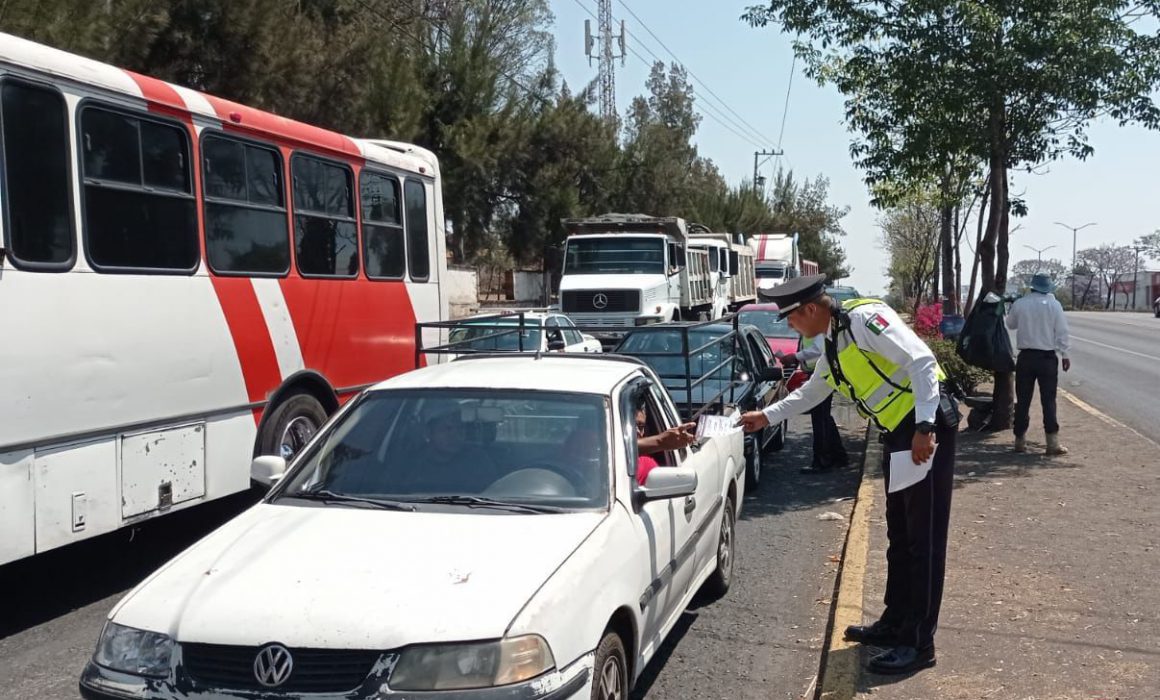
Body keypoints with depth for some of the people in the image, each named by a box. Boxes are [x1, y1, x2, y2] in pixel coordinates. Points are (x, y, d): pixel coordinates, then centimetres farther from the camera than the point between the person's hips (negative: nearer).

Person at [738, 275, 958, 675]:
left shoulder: (863, 318, -16)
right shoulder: (833, 343, 13)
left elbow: (921, 361, -23)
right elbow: (811, 392, 29)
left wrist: (924, 427, -27)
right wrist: (766, 416, 31)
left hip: (927, 426, -10)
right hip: (899, 432, 10)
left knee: (924, 538, -3)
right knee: (900, 535, 17)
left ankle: (919, 643, 5)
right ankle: (895, 624, 29)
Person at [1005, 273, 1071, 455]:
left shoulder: (1020, 304, -4)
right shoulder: (1054, 305, -7)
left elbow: (1010, 324, 12)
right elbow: (1061, 332, -4)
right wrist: (1065, 355, 5)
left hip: (1025, 357, 1)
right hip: (1047, 357, -1)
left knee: (1023, 400, 8)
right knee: (1048, 400, 2)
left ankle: (1020, 440, 12)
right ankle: (1052, 442, 0)